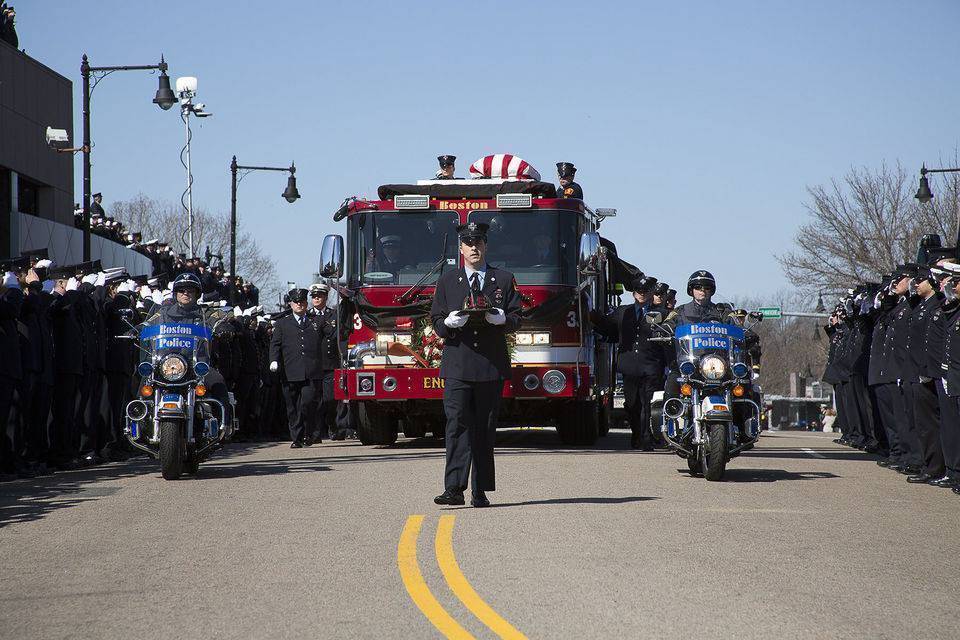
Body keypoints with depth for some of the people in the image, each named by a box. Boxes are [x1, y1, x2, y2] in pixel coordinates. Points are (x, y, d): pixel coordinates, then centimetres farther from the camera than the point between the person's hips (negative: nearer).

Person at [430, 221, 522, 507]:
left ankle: (480, 491, 8)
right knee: (457, 425, -12)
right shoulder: (447, 281, 13)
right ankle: (454, 489, -17)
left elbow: (515, 317, 7)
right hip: (457, 364, -1)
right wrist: (449, 322, -13)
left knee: (485, 428, 3)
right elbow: (437, 322, 9)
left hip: (491, 365, 1)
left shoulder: (504, 280, 12)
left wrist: (501, 318, -16)